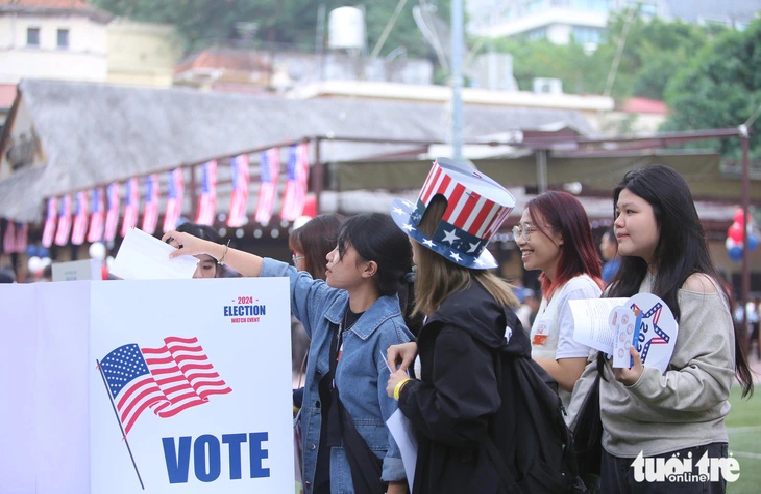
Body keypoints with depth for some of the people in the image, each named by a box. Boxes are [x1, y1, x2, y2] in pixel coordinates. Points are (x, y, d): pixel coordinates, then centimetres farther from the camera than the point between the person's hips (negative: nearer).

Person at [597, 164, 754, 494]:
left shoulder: (697, 288, -12)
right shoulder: (622, 288, 12)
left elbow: (712, 383, -19)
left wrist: (644, 381, -31)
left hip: (682, 455, -7)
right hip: (617, 451, 7)